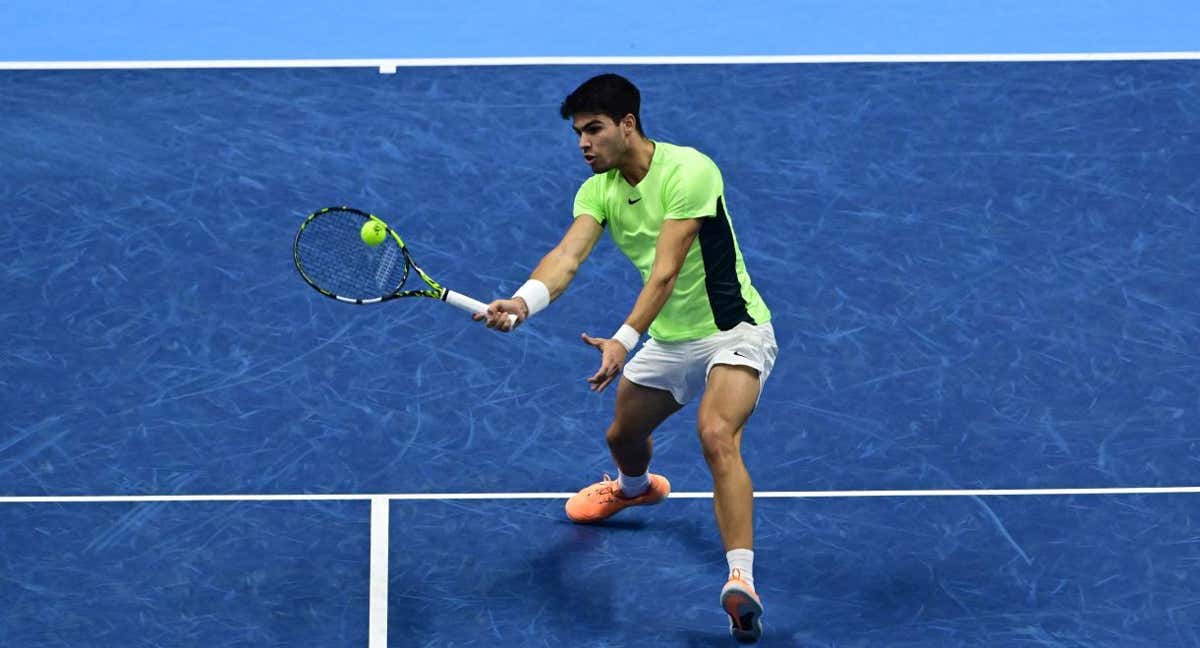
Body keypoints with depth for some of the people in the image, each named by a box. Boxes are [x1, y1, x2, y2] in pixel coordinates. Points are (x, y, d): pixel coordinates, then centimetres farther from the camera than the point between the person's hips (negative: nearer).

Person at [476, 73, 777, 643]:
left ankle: (741, 581, -40)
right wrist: (523, 302, -41)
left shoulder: (688, 171, -25)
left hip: (732, 333, -8)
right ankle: (635, 488, 62)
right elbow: (567, 256, -20)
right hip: (668, 339, 8)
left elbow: (665, 271, -31)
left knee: (717, 436, -32)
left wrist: (624, 340, -43)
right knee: (622, 436, 23)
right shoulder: (598, 190, -3)